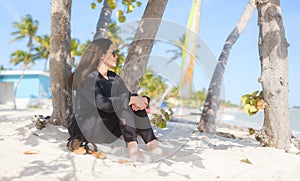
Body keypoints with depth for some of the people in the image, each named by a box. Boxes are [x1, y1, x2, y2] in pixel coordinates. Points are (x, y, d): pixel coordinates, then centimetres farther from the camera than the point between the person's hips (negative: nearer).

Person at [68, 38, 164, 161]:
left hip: (110, 131, 7)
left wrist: (143, 100, -22)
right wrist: (131, 99, -32)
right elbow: (101, 103, -29)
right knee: (124, 101, -25)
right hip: (91, 129, -7)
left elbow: (134, 98, 1)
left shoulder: (114, 79, 12)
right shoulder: (88, 77, -12)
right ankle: (131, 144, -39)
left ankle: (151, 142, -27)